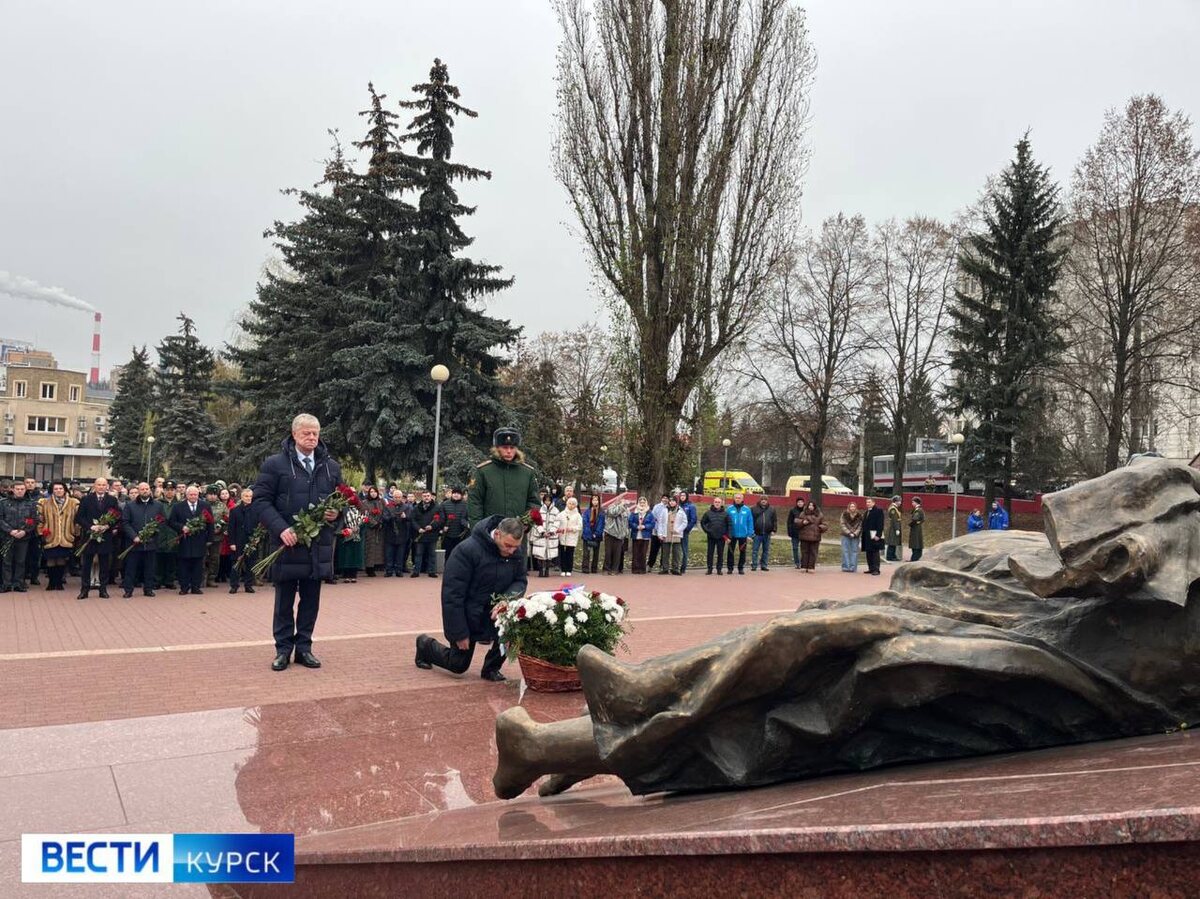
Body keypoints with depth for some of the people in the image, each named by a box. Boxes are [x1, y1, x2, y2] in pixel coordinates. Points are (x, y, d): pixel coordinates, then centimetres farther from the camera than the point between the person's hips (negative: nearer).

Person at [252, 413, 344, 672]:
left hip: (319, 544, 3)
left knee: (311, 599, 9)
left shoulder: (331, 466, 10)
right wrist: (281, 528, -17)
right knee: (284, 600, 8)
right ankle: (283, 648, 19)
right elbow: (261, 500, -6)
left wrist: (336, 513, -6)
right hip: (287, 543, -3)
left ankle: (304, 646, 20)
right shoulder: (275, 464, -3)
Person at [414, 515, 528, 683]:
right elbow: (452, 593, -24)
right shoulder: (468, 550, -28)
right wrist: (460, 633, -22)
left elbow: (521, 580, 1)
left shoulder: (517, 552, -11)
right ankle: (425, 645, 37)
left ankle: (491, 668, -3)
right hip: (467, 614, -4)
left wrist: (511, 596, -24)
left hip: (494, 609, 4)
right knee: (458, 665, 5)